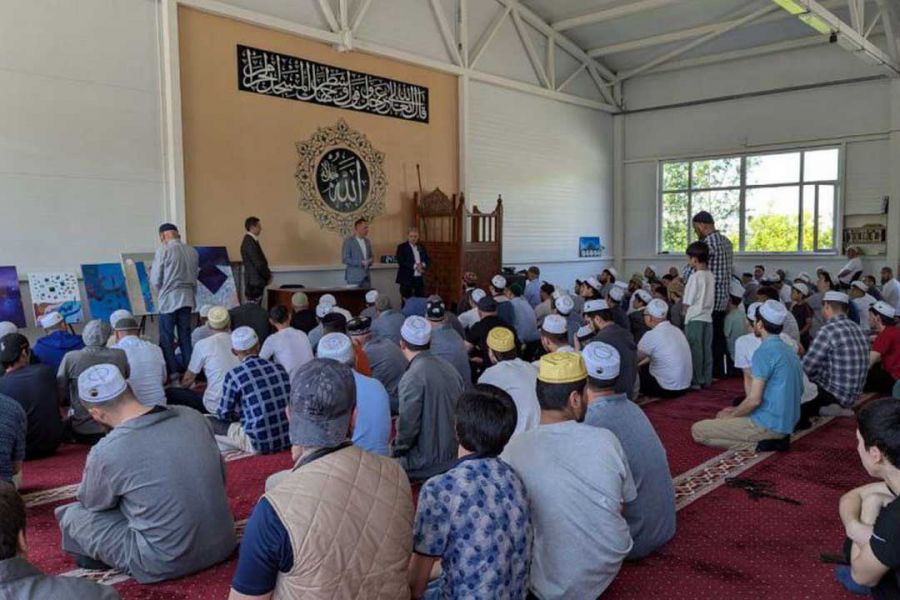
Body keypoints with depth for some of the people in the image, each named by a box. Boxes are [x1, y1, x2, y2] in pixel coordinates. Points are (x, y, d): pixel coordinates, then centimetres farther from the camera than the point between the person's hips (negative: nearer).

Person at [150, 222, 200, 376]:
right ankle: (189, 369, 16)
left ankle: (172, 371, 3)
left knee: (167, 338, 4)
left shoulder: (163, 250, -10)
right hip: (187, 299, 5)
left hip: (169, 300, -5)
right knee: (185, 336, 13)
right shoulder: (193, 251, 3)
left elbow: (155, 280, -7)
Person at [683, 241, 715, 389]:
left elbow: (688, 302, -9)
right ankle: (706, 380, 15)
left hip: (694, 318, -7)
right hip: (708, 317, 7)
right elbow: (711, 300, 13)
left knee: (695, 350, -1)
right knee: (706, 350, 10)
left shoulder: (694, 277, -13)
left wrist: (685, 312, 7)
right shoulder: (711, 276, 7)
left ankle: (696, 381, 2)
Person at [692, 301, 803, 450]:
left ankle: (757, 443, -9)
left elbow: (754, 400, -22)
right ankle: (775, 438, 9)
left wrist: (730, 416, -2)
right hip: (787, 422, 9)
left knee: (697, 430, -6)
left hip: (769, 424, -9)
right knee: (723, 414, 27)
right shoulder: (789, 349, 11)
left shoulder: (764, 352, -18)